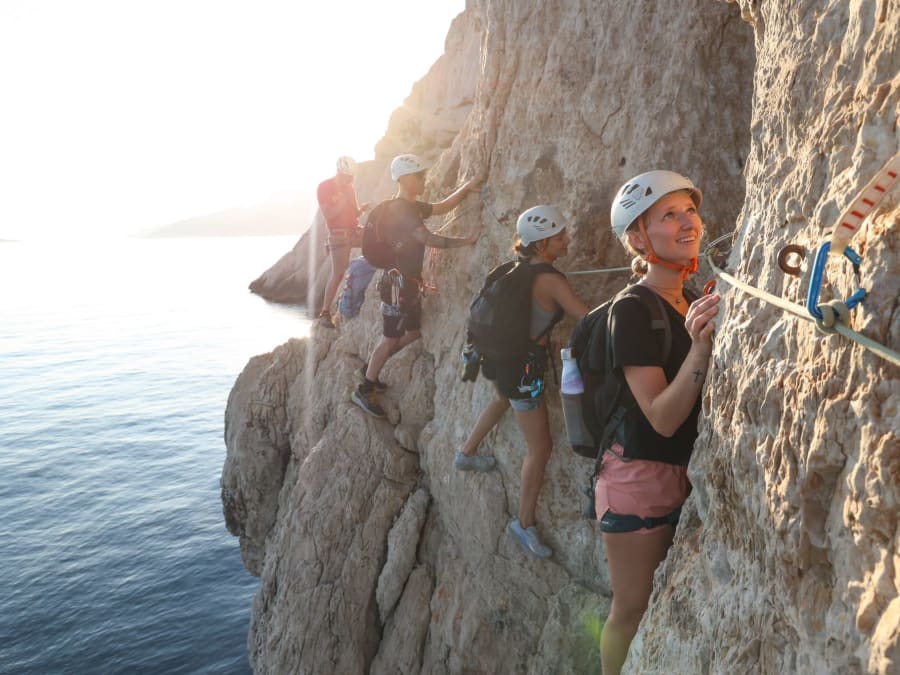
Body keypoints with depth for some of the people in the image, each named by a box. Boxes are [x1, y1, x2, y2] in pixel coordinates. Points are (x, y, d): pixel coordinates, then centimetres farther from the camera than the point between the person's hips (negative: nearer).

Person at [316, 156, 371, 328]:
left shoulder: (349, 188, 15)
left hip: (355, 231, 7)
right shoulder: (324, 187, -5)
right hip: (339, 235, -7)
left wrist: (361, 209, -5)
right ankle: (325, 313, -4)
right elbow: (328, 214, -15)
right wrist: (344, 201, -21)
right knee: (338, 274, -11)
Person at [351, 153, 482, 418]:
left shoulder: (412, 207, 11)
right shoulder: (400, 210, -19)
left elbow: (441, 207, 20)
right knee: (390, 338, -2)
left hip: (409, 282, 10)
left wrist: (466, 188, 9)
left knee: (412, 333, 17)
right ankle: (364, 390, 9)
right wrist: (466, 241, -23)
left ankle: (371, 367, 30)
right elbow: (428, 239, -28)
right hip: (397, 283, -10)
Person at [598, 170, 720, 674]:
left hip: (685, 476, 8)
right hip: (641, 477, -8)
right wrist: (700, 349, -37)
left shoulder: (696, 302, 4)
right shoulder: (633, 311, -21)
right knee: (635, 610, 9)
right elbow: (663, 418, -26)